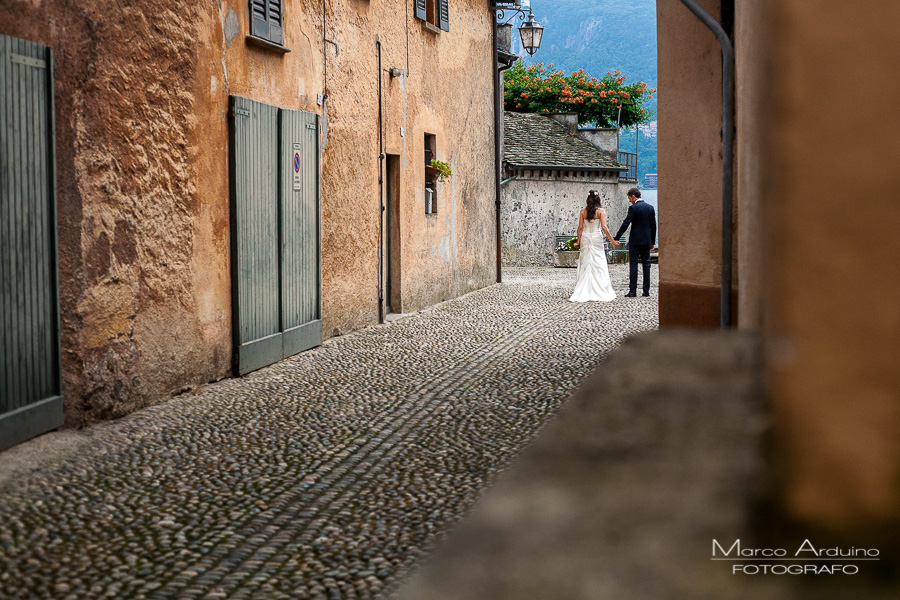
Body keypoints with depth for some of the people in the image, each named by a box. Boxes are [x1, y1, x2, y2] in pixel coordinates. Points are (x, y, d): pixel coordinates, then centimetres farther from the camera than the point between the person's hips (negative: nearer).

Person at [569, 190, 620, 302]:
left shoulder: (583, 211, 3)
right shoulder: (601, 211, -5)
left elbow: (580, 227, 2)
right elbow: (604, 227, -11)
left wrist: (578, 241, 11)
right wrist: (612, 240, -5)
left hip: (585, 238, 3)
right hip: (597, 238, -3)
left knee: (585, 265, 6)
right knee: (598, 265, 1)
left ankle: (583, 293, 3)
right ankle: (599, 292, -3)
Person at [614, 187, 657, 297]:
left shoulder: (633, 208, -11)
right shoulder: (650, 208, 8)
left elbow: (625, 224, -14)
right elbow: (653, 226, 11)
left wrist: (616, 238, -9)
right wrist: (652, 242, 17)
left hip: (635, 241, -6)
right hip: (646, 241, 6)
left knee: (633, 265, -3)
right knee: (646, 264, 8)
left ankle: (633, 290, -5)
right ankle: (646, 290, 8)